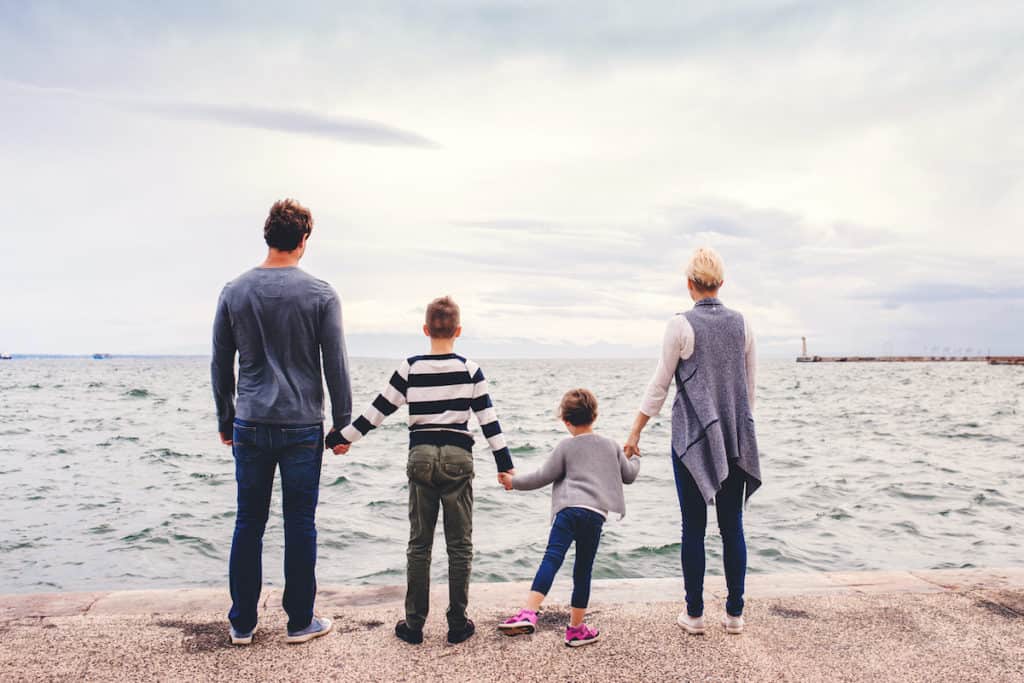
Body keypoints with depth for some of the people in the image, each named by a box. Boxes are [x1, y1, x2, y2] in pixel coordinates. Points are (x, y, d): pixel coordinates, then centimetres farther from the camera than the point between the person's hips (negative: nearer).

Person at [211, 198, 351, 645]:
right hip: (302, 427, -2)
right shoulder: (320, 295, -5)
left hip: (249, 426, 3)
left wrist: (225, 420, 18)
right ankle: (300, 622, 16)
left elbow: (221, 364, 8)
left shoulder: (234, 292, 4)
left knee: (248, 524, 11)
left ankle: (242, 624, 19)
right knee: (300, 526, 6)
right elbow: (336, 366, -4)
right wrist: (343, 424, 5)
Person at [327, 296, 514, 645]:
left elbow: (378, 410, 3)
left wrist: (340, 438, 14)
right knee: (460, 545, 8)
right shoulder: (469, 369, -1)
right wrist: (505, 464, 3)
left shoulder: (410, 368, 0)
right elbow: (488, 419, -2)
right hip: (458, 458, -1)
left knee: (419, 544, 9)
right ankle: (458, 623, 12)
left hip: (421, 457, 1)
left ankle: (414, 624, 13)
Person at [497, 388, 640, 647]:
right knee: (583, 571, 11)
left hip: (569, 508, -3)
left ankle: (528, 613, -29)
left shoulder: (566, 447, 9)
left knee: (551, 558, -14)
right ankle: (575, 628, 16)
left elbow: (543, 476, 5)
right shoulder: (611, 445, 20)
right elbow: (629, 475, 27)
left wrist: (514, 482, 18)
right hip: (597, 514, 3)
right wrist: (635, 458, 49)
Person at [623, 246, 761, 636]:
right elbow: (750, 385, 11)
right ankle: (734, 614, 16)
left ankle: (694, 615, 11)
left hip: (693, 436, -4)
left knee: (693, 527, 4)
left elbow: (660, 384, -5)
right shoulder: (741, 323, 5)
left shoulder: (681, 325, -8)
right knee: (732, 526, 9)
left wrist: (635, 432, 3)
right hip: (736, 438, 4)